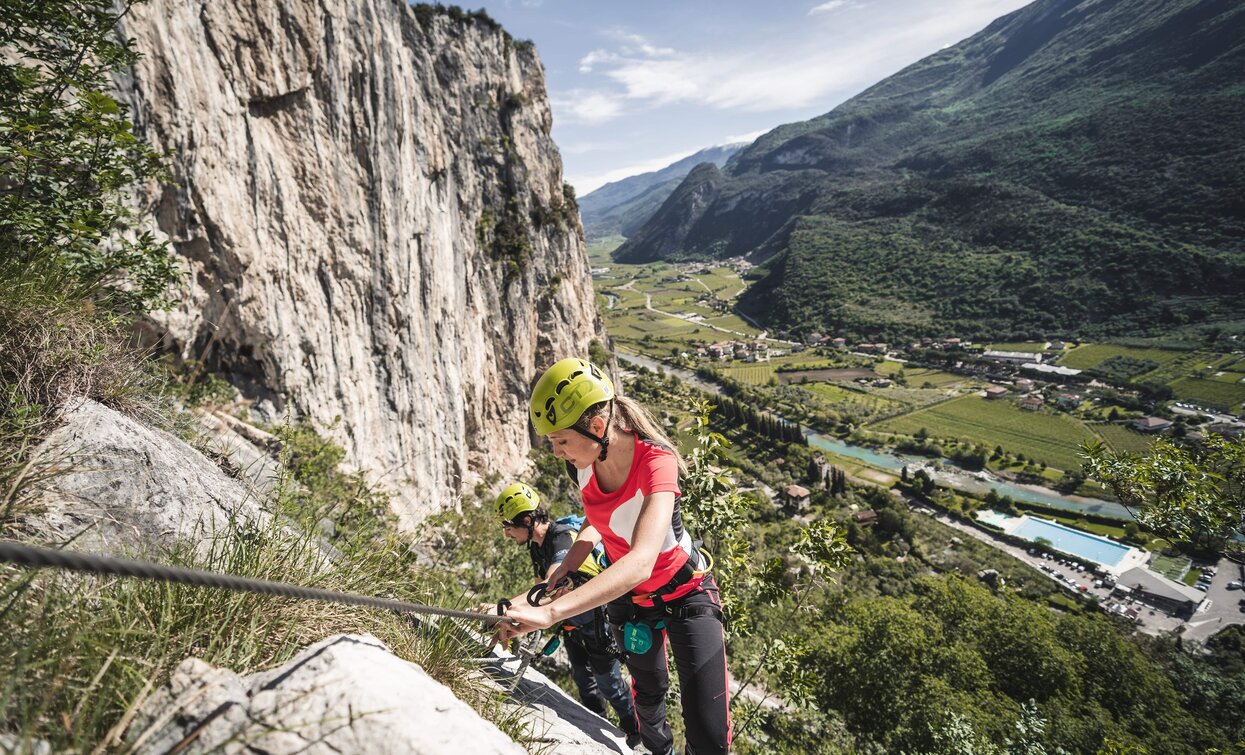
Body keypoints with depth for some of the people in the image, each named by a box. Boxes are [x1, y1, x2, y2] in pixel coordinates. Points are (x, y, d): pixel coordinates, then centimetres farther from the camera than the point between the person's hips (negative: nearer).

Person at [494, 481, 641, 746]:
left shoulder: (564, 538, -32)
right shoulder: (536, 544, -3)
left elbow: (549, 586, -46)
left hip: (596, 618, -8)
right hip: (571, 622, 8)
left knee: (608, 682, 8)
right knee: (582, 680, 22)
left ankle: (634, 732, 31)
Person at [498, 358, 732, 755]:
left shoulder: (656, 461, -35)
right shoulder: (582, 463, -17)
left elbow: (641, 562, -48)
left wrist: (550, 613, -56)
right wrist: (566, 566, -15)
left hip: (685, 593, -5)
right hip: (628, 596, 5)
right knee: (648, 696, 25)